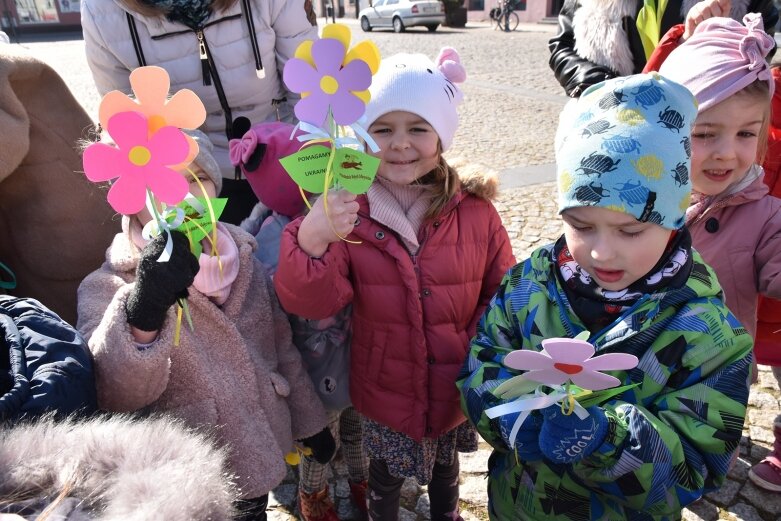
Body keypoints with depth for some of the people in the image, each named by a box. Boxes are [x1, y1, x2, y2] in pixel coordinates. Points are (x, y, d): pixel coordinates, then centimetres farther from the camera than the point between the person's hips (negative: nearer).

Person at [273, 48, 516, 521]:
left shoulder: (474, 210, -13)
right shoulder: (349, 213, -17)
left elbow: (504, 293, -3)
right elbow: (312, 304, -23)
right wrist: (311, 242, -40)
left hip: (456, 391, 2)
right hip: (385, 394, -1)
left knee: (445, 469, 30)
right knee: (385, 477, 24)